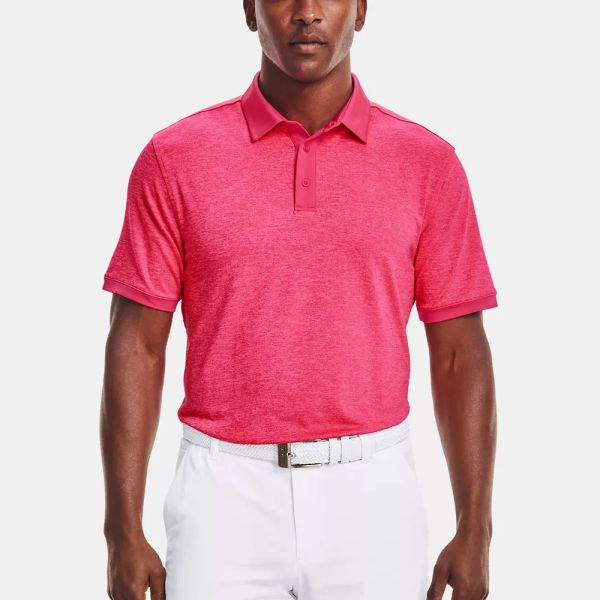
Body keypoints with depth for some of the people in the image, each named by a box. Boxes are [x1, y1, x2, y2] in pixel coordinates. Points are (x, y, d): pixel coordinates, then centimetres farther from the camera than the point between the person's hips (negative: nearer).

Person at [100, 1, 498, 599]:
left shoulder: (428, 161, 1)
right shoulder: (174, 158, 0)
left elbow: (458, 356, 3)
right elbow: (137, 348, 0)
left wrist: (474, 531, 0)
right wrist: (123, 532, -4)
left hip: (371, 495, 1)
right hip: (227, 497, 0)